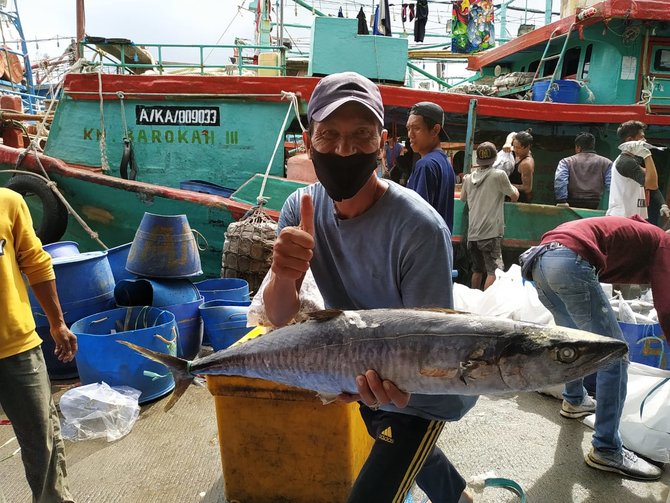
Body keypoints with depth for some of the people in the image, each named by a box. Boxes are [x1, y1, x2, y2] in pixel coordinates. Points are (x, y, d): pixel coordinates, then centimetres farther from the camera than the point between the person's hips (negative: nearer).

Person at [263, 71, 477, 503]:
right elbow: (281, 319, -20)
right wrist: (284, 275, -42)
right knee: (407, 455, 31)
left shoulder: (419, 228, -32)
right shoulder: (302, 208, -16)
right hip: (361, 375, 6)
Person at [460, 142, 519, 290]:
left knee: (477, 270, 18)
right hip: (491, 233, -6)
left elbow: (463, 198, 25)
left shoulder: (469, 178, 8)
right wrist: (514, 187, 23)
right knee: (493, 272, -8)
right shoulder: (499, 175, -8)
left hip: (472, 233, 6)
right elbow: (514, 196, 2)